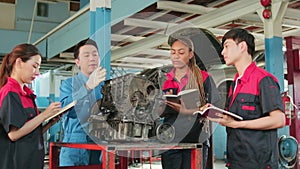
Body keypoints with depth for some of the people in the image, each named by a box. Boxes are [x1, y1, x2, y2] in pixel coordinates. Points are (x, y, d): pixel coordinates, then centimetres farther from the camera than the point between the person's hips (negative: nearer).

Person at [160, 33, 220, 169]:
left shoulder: (203, 78, 3)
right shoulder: (165, 80, 12)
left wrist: (186, 110, -19)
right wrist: (166, 104, -11)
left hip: (195, 140, -2)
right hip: (170, 141, 3)